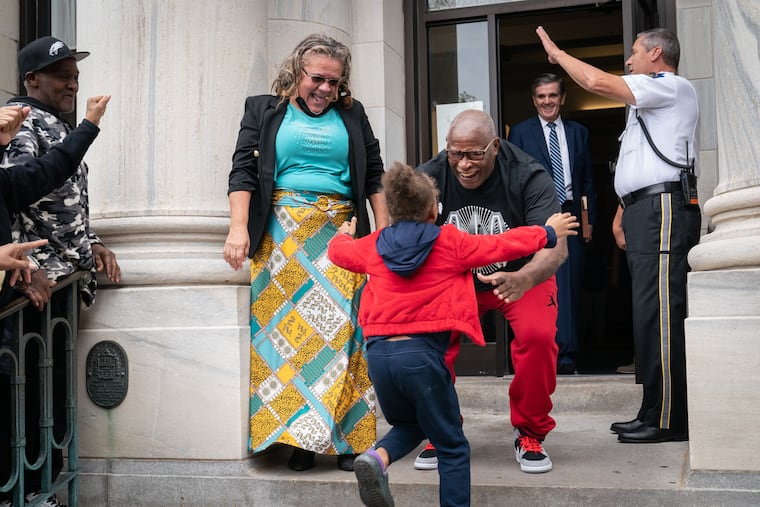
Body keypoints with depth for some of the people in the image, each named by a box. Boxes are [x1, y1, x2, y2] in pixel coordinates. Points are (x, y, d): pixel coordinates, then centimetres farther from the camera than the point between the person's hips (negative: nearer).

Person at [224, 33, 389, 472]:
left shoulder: (353, 115, 17)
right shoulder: (263, 111, 11)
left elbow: (374, 176, 16)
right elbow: (243, 170, 3)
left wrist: (385, 231, 7)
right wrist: (239, 228, -9)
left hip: (341, 233, 1)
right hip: (281, 234, -1)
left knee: (342, 330, -6)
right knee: (284, 330, -6)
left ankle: (346, 437, 1)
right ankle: (297, 439, 1)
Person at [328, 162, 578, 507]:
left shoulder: (373, 246, 12)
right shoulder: (451, 243, 3)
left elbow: (338, 252, 30)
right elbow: (504, 245, 11)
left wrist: (343, 234, 54)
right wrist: (547, 233, 27)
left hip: (379, 352, 4)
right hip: (421, 353, -4)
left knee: (408, 424, 27)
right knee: (452, 447, 10)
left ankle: (378, 457, -2)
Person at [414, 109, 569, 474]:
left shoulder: (528, 176, -26)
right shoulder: (430, 177, -19)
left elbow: (556, 246, -36)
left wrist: (524, 279, -57)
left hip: (523, 274, -2)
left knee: (538, 334, -29)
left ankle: (530, 435, -3)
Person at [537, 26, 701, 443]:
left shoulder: (673, 87, -2)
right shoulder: (645, 104, 28)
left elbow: (598, 82, -13)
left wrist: (556, 53, 1)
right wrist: (621, 214, 20)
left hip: (663, 209, -10)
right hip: (642, 211, 10)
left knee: (657, 315, -12)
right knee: (648, 315, 8)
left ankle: (667, 420, -9)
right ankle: (653, 413, 11)